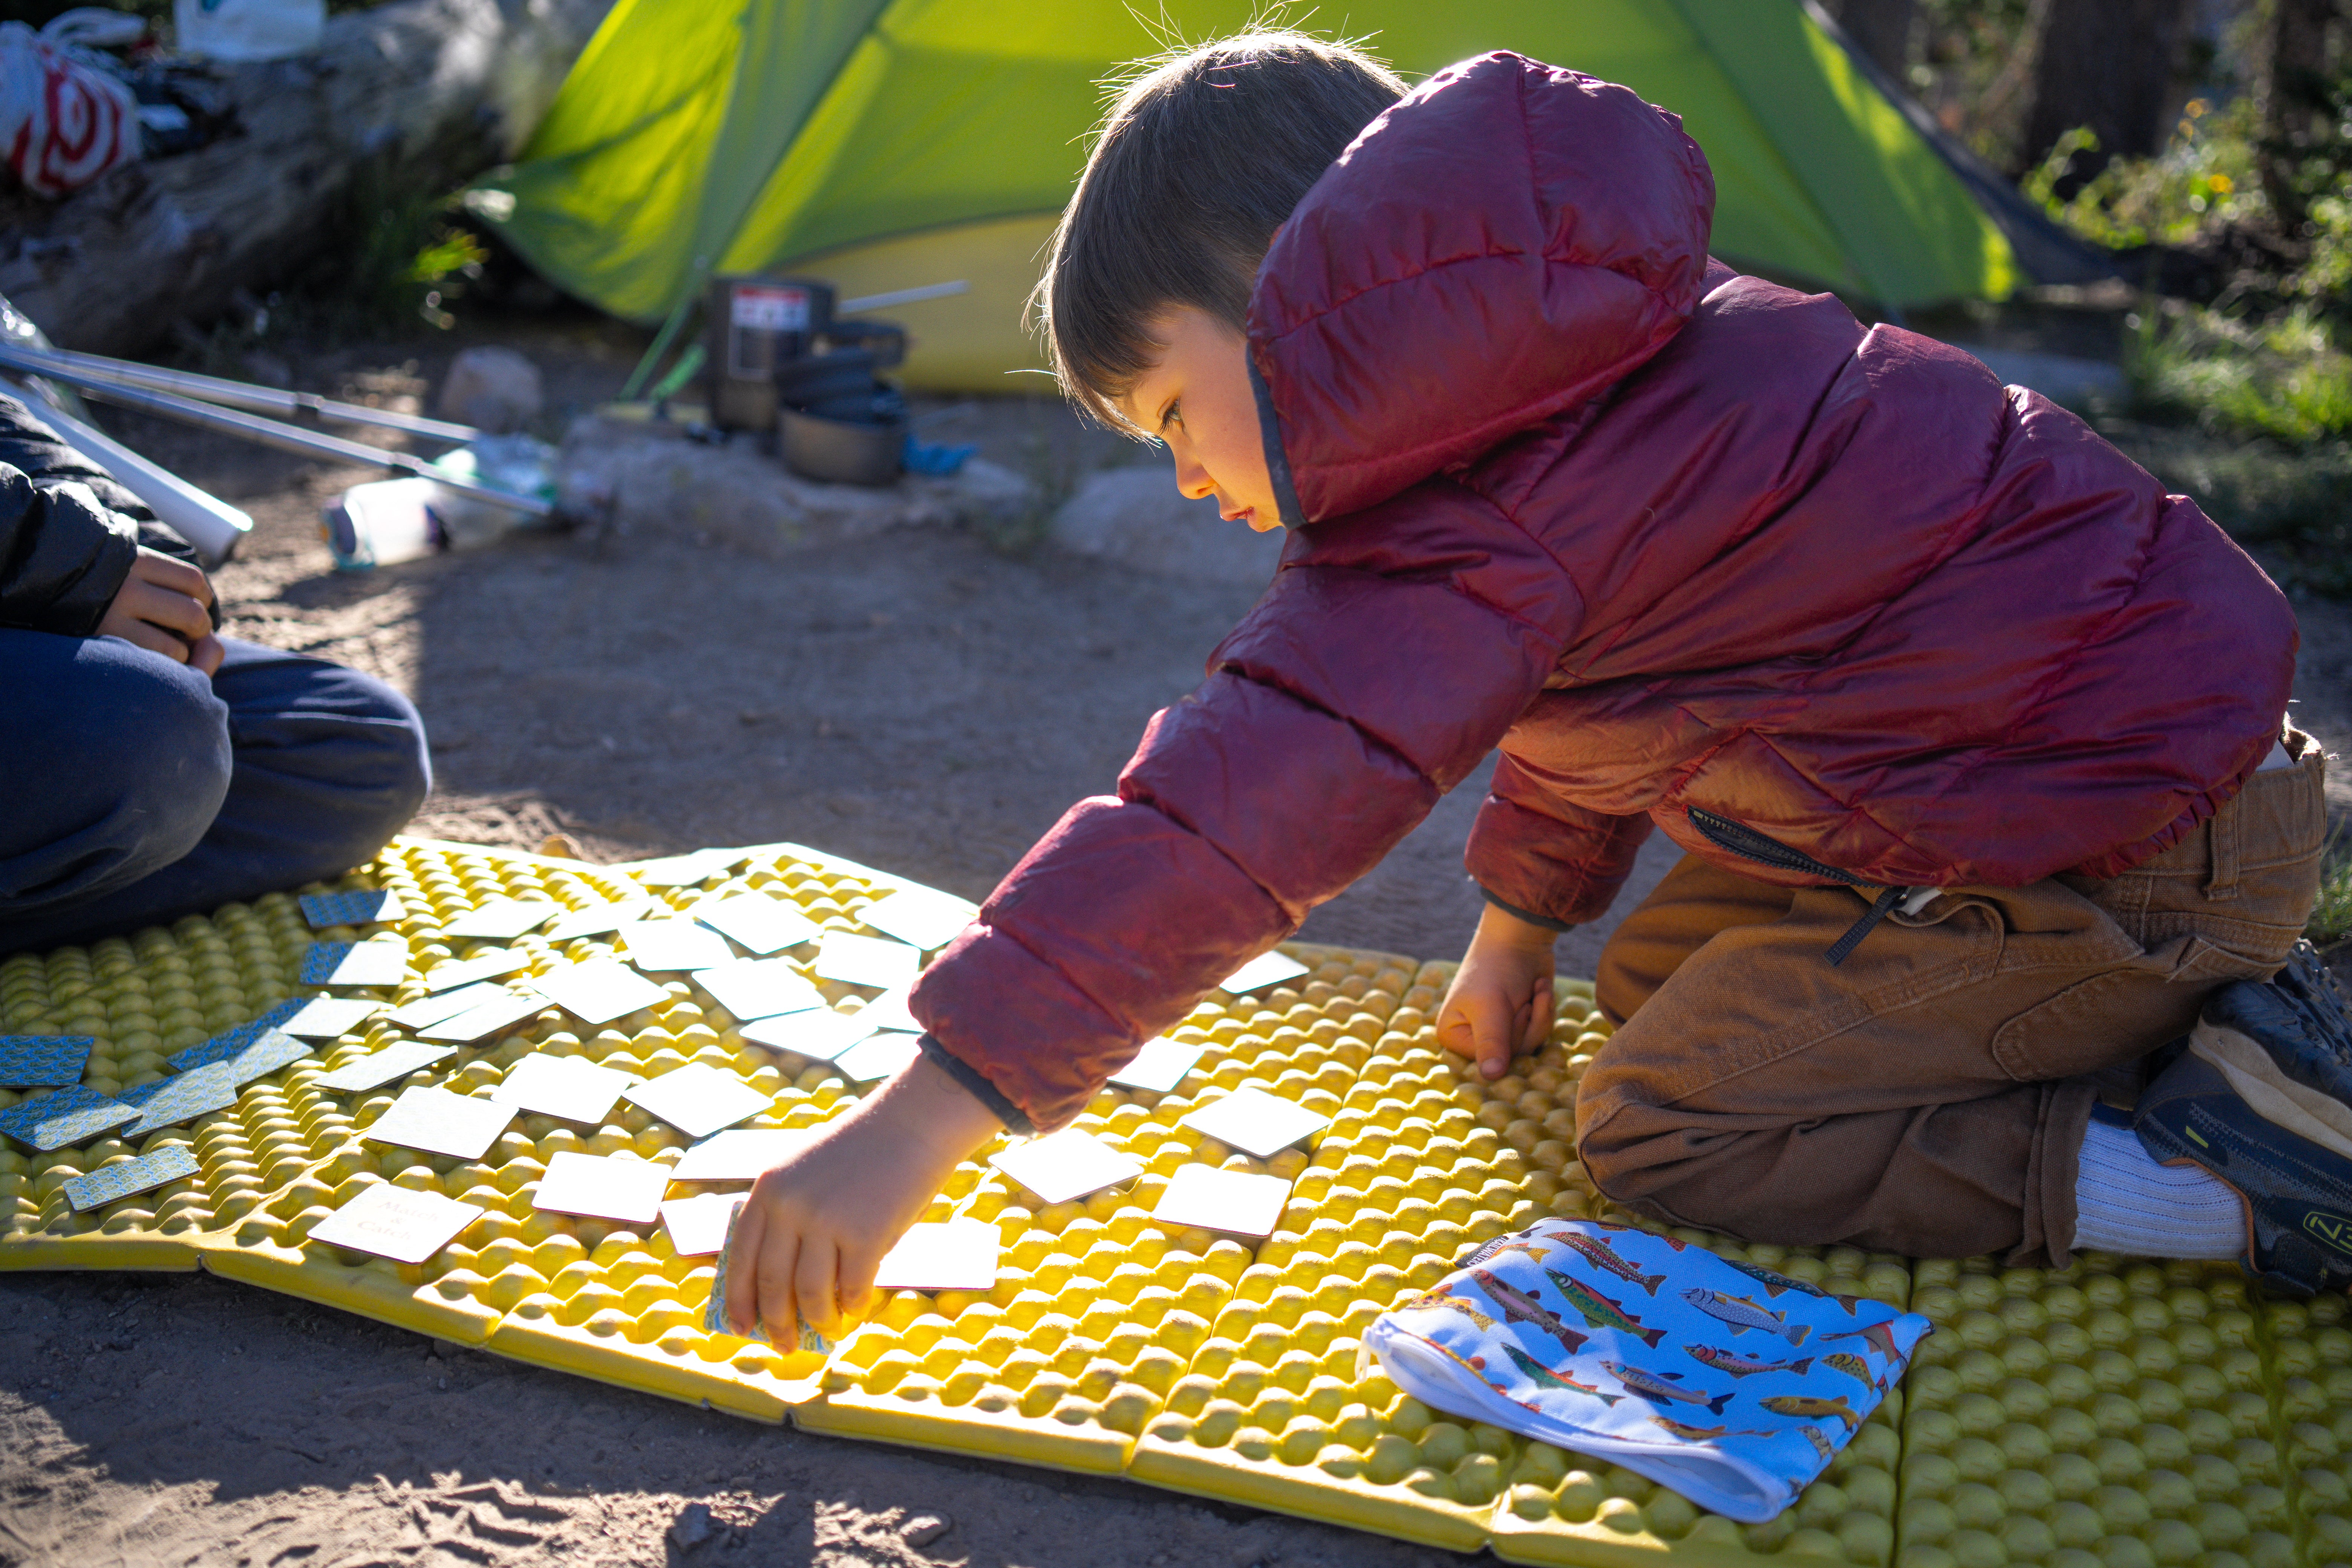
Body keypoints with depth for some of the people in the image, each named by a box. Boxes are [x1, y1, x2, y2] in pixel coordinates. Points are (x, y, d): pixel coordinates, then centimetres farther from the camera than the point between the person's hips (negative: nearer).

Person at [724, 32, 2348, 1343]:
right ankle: (2184, 1021, 12)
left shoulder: (1472, 527, -24)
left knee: (1660, 1128, -6)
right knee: (1663, 980, 19)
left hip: (2114, 853, -10)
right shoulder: (1560, 374, 9)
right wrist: (1524, 915, 26)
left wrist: (924, 1116, -35)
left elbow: (1235, 812, -34)